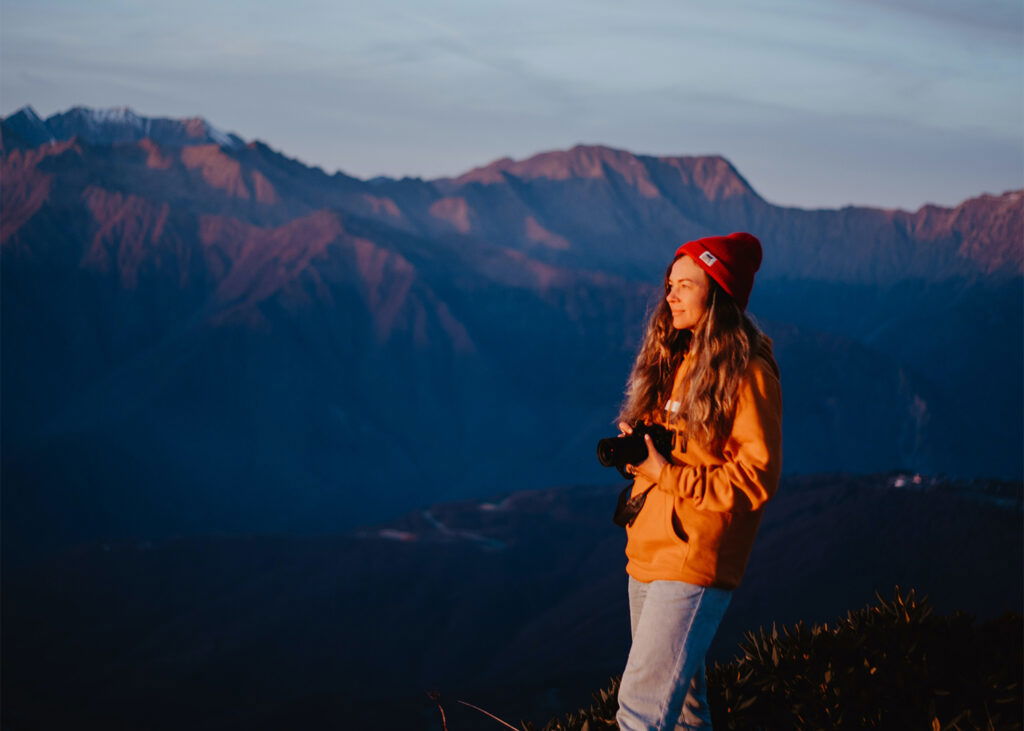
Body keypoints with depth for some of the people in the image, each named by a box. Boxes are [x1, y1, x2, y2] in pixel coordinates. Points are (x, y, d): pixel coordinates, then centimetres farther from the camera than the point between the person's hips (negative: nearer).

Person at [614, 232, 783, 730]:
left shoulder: (748, 375, -11)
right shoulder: (671, 361, 14)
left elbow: (756, 479, -14)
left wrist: (666, 473, -17)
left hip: (695, 562, -8)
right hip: (646, 555, 8)